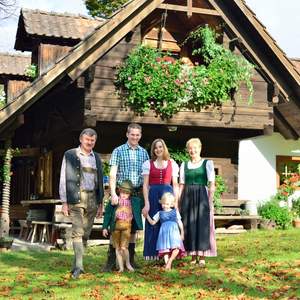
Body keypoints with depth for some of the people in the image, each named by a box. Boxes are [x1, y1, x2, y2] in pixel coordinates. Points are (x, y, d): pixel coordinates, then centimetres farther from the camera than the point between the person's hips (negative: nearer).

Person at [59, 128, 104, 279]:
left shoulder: (96, 158, 16)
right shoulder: (70, 155, 3)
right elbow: (63, 179, 0)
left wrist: (100, 203, 14)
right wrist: (64, 202, -6)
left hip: (92, 199, 4)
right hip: (76, 198, -4)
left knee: (86, 233, 4)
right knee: (77, 232, -13)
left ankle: (75, 265, 14)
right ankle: (79, 266, -16)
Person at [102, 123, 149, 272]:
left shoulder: (144, 153, 11)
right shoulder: (118, 151, 1)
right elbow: (112, 174, -5)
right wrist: (113, 194, -16)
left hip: (137, 193, 3)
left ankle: (130, 259, 16)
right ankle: (111, 260, -3)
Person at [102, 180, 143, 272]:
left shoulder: (135, 201, 6)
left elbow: (138, 214, 10)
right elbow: (107, 213, 3)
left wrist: (139, 228, 5)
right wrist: (105, 227, 1)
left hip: (127, 226, -1)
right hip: (115, 226, 1)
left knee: (124, 247, -9)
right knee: (118, 248, 6)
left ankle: (128, 264, 13)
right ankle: (121, 267, 17)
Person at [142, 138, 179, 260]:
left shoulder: (172, 164, 9)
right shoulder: (148, 164, 7)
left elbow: (175, 185, 10)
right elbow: (145, 185, 2)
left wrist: (176, 202, 2)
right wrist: (146, 203, -7)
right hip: (153, 195, -1)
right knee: (153, 224, 0)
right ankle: (153, 254, 8)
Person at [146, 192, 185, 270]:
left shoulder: (175, 212, 14)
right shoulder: (160, 213, 15)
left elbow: (180, 223, 16)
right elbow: (152, 222, 16)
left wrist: (182, 233, 12)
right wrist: (147, 215, 5)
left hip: (174, 232, -1)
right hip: (164, 232, 1)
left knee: (176, 248, -17)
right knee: (165, 249, -8)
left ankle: (170, 261, -4)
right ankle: (166, 263, -3)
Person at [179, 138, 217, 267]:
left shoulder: (207, 163, 3)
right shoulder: (184, 165, 13)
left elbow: (212, 184, -2)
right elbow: (181, 185, 12)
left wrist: (210, 200, -11)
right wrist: (178, 202, 5)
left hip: (202, 196, -3)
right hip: (187, 197, 3)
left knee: (202, 224, -5)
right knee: (189, 225, 1)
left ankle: (202, 257, 1)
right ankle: (193, 256, 10)